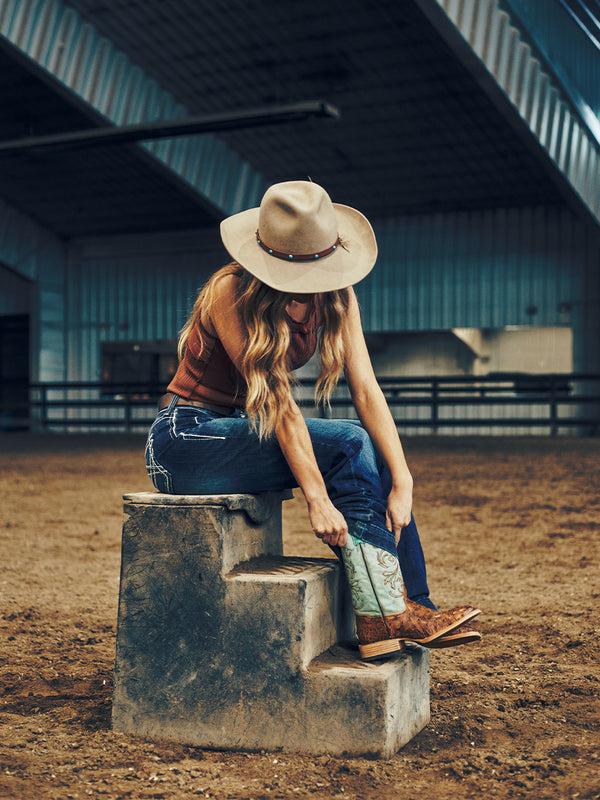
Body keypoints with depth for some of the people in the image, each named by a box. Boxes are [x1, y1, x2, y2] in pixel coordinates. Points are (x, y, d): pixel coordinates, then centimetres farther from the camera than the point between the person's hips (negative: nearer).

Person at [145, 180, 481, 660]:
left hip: (248, 435, 7)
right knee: (349, 444, -23)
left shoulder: (336, 297, -3)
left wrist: (402, 482, -21)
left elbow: (366, 389, -11)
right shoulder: (232, 292, -22)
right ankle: (384, 615, -21)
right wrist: (318, 500, -30)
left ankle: (406, 608, -11)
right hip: (187, 438, -6)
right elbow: (274, 397, -27)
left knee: (375, 459, -15)